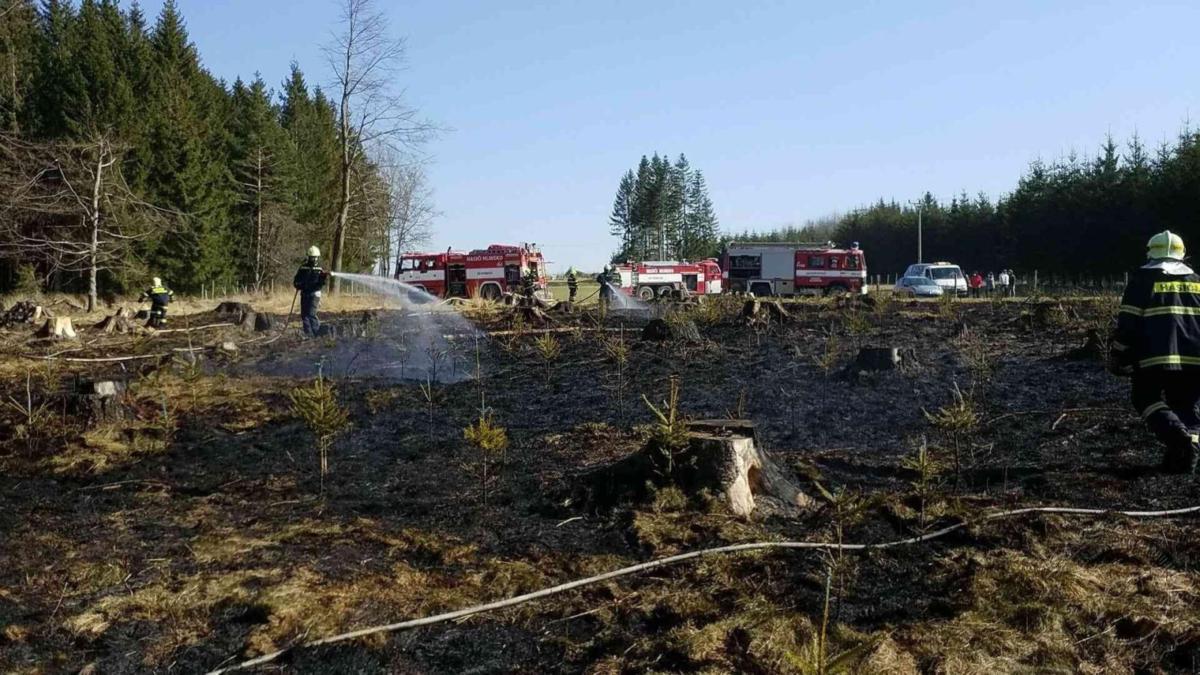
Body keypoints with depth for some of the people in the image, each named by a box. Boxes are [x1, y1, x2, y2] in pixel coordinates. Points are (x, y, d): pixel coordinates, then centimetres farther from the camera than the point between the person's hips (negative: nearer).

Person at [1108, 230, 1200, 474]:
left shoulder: (1144, 278, 2)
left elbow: (1128, 323, -2)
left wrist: (1117, 359, 5)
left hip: (1155, 358, -4)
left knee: (1145, 398, 10)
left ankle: (1176, 435, -15)